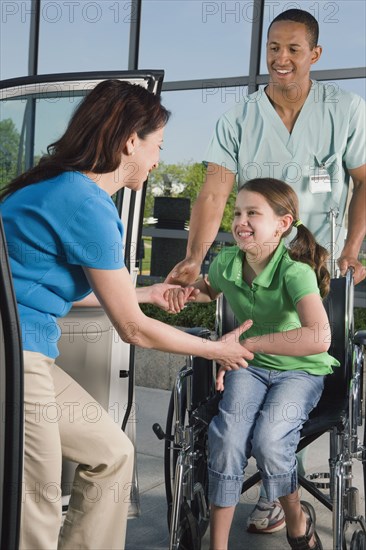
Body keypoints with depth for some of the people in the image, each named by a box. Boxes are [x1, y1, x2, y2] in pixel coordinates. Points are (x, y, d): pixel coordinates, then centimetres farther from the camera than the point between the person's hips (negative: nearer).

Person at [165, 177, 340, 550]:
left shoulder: (295, 272, -25)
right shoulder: (226, 261, -7)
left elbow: (318, 338, -41)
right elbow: (210, 289, 21)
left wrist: (245, 343, -36)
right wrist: (188, 292, -3)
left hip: (300, 370, -4)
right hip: (250, 366, 4)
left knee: (268, 440, -28)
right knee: (227, 436, -24)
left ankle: (297, 518, 6)